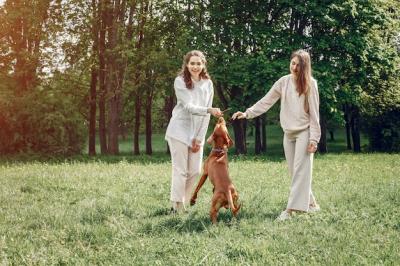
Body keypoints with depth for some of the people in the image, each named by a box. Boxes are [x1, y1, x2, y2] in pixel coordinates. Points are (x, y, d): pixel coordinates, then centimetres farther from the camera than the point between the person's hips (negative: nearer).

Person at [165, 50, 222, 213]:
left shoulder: (208, 83, 3)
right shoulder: (180, 81, -10)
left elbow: (206, 113, 2)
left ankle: (184, 204, 20)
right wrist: (210, 110, -36)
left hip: (197, 132, 5)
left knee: (195, 171, 5)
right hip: (179, 131, -5)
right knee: (180, 170, -5)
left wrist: (199, 138, -3)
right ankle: (177, 208, 2)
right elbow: (188, 106, -20)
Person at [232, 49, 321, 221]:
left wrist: (314, 138, -12)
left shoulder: (310, 84, -8)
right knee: (294, 172, 9)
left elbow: (314, 113, -8)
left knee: (300, 170, -10)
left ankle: (290, 209, -14)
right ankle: (310, 203, 22)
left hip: (304, 132, -5)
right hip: (288, 133, 5)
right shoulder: (284, 82, 2)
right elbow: (266, 102, 1)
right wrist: (248, 113, -12)